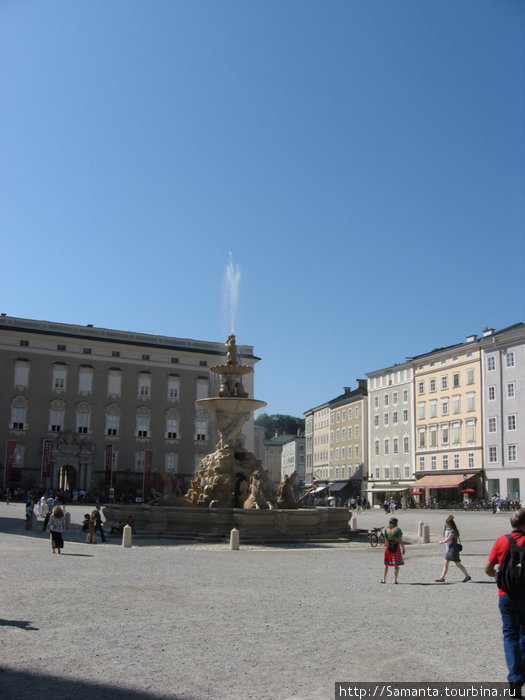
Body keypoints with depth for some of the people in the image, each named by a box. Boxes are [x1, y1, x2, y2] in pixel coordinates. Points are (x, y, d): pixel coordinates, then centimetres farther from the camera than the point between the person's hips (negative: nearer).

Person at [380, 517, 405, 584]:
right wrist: (403, 548, 0)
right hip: (396, 547, -3)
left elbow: (386, 540, 4)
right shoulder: (398, 529, -9)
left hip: (388, 547, 3)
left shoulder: (386, 529, 1)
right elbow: (400, 540, -8)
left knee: (386, 564, 13)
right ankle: (395, 580, 2)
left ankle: (384, 579, 14)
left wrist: (386, 547, 13)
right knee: (396, 564, 4)